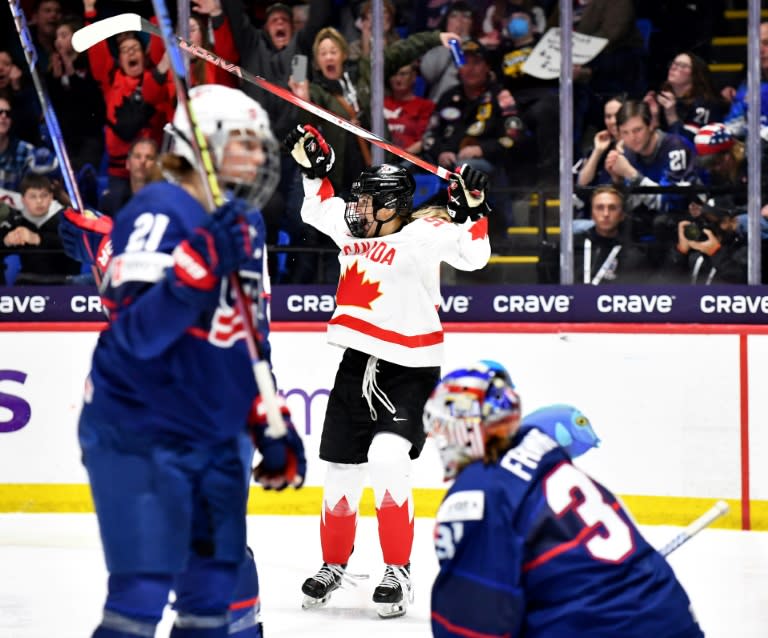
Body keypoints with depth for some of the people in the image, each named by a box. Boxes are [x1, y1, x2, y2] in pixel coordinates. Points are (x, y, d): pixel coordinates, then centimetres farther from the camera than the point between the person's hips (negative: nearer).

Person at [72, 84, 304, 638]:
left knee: (224, 590, 11)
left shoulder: (247, 226, 11)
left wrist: (272, 427, 17)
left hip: (216, 439, 9)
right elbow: (138, 333, -26)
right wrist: (204, 261, -35)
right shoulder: (160, 214, -15)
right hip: (138, 437, -8)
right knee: (143, 590, -13)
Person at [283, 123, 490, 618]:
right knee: (342, 471, 11)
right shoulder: (353, 227, 7)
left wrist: (471, 213, -39)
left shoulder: (424, 233, -13)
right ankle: (334, 565, 33)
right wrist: (315, 167, 17)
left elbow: (472, 255, -25)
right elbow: (318, 209, 26)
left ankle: (399, 573, -16)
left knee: (387, 457, -26)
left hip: (409, 370, -7)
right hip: (358, 363, 7)